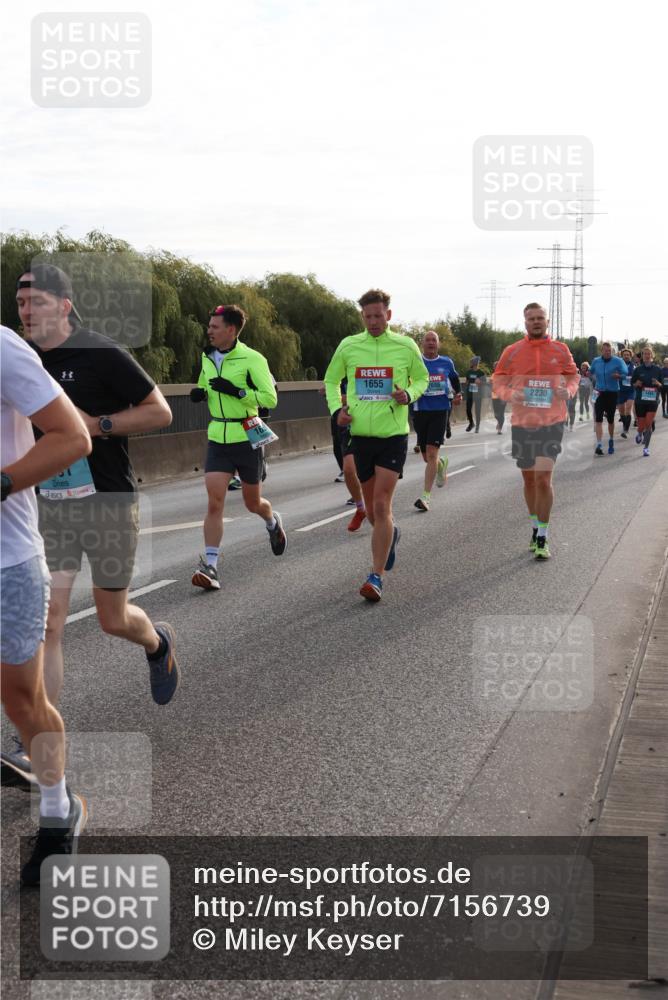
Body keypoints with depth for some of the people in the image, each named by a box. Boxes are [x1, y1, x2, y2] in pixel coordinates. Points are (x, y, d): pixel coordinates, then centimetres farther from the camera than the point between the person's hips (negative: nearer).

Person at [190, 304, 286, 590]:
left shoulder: (252, 359, -12)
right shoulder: (207, 357, 7)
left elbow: (270, 398, -16)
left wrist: (236, 391, -26)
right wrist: (199, 393, 2)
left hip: (247, 438, -4)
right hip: (217, 440, 4)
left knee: (253, 503, 12)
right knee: (214, 502, -11)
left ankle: (273, 522, 48)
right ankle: (210, 566, -12)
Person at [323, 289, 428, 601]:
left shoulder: (406, 346, -1)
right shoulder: (348, 346, 3)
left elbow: (422, 378, 14)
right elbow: (331, 381, 17)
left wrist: (409, 394, -8)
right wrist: (337, 409, -1)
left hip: (393, 435, -3)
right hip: (359, 434, 3)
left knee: (381, 505, -12)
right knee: (371, 509, 12)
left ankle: (376, 576, -8)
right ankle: (391, 534, 46)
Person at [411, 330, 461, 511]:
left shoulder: (446, 363, 6)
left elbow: (454, 378, 24)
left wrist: (458, 394, 11)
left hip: (440, 411, -1)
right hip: (420, 411, 1)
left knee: (432, 454, -12)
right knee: (426, 457, 11)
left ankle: (426, 496, -10)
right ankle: (441, 464, 48)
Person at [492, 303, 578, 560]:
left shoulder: (560, 350, 3)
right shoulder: (512, 352, 3)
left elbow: (573, 377, 11)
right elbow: (499, 382, 6)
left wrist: (568, 390, -12)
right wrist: (511, 394, -16)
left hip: (551, 422, -2)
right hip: (522, 423, 2)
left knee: (543, 478, -13)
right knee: (529, 479, 13)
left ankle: (542, 538, -6)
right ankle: (536, 527, 33)